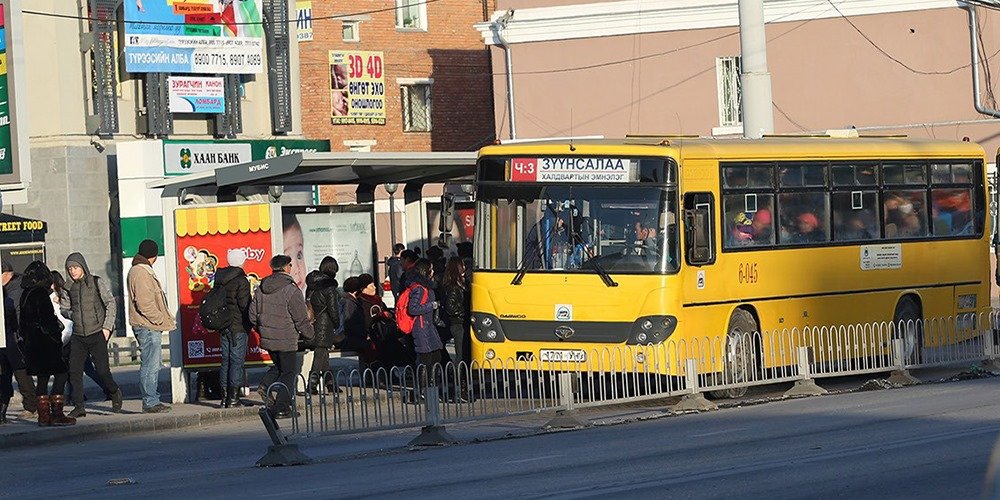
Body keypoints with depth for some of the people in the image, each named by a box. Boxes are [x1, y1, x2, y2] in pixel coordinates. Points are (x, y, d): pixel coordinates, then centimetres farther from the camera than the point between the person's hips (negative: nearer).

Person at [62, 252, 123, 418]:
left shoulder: (97, 283, -2)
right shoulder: (72, 288, 12)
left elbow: (111, 304, -3)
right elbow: (65, 308, 25)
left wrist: (107, 327, -10)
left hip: (97, 334, -4)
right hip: (78, 336, 4)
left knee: (102, 370, -8)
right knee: (74, 371, -7)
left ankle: (115, 393, 20)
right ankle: (79, 407, -2)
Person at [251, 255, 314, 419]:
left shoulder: (261, 288, 4)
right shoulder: (290, 290, -16)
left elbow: (253, 315, 10)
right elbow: (301, 319, -13)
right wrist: (309, 335, 4)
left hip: (267, 338, 6)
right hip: (286, 340, -6)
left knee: (279, 365, 25)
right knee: (288, 372, 4)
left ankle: (266, 386, 1)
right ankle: (282, 408, 2)